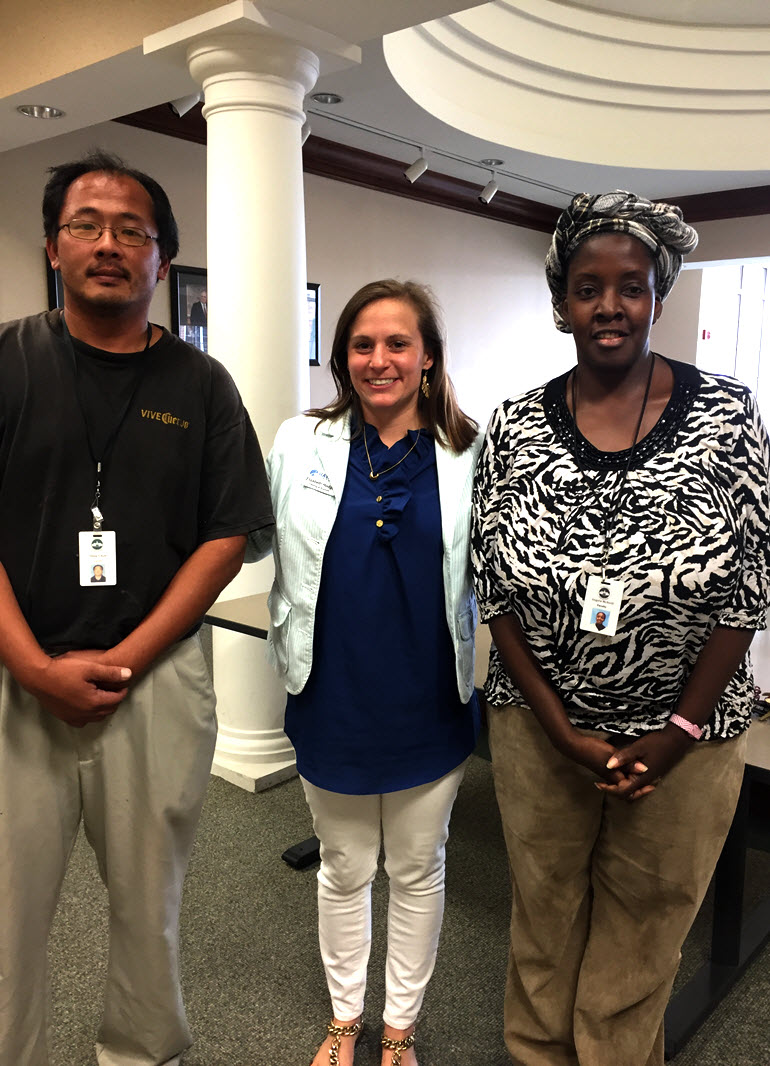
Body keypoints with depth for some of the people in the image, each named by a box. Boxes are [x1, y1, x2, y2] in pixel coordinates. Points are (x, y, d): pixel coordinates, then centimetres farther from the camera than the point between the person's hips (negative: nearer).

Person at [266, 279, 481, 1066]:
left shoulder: (469, 455, -7)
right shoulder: (303, 444, -4)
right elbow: (266, 556, 6)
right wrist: (288, 654, 4)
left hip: (430, 705, 0)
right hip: (333, 699, 1)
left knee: (418, 870, 18)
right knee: (344, 869, 19)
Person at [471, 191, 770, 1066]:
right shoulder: (515, 427, -5)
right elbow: (495, 592, -4)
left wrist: (678, 733, -10)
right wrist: (560, 728, -9)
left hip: (682, 735, -1)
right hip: (538, 727, 1)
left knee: (642, 936, 16)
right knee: (543, 921, 19)